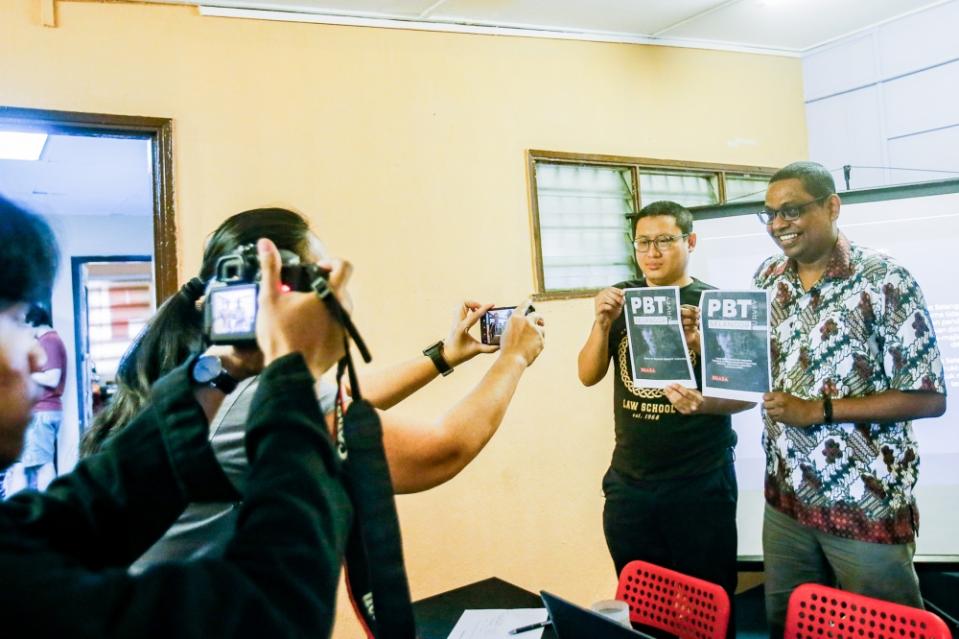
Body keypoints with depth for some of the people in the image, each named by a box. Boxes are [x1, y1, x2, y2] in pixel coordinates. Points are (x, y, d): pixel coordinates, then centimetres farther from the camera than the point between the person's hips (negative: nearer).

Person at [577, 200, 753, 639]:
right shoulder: (622, 299, 5)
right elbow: (589, 375, 3)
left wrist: (704, 404, -27)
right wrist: (603, 324, -14)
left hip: (700, 482, -3)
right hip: (628, 481, 4)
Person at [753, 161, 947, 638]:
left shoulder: (883, 282, -14)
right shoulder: (768, 278, 4)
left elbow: (929, 398, -14)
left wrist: (818, 410, -20)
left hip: (867, 505, -5)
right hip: (785, 498, 5)